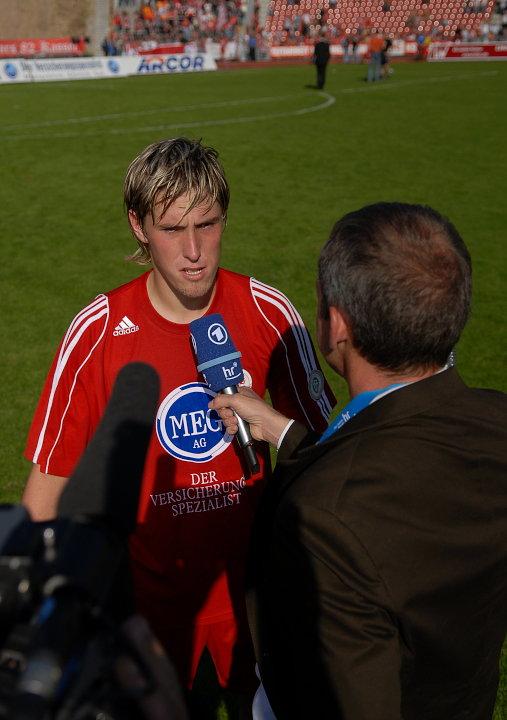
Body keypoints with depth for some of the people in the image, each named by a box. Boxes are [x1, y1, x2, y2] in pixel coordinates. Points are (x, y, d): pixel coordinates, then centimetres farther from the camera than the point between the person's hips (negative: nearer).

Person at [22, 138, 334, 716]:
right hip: (149, 583, -1)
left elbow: (320, 443, -2)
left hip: (251, 577, 1)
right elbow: (49, 477, -11)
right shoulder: (96, 334, -19)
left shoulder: (269, 315, -16)